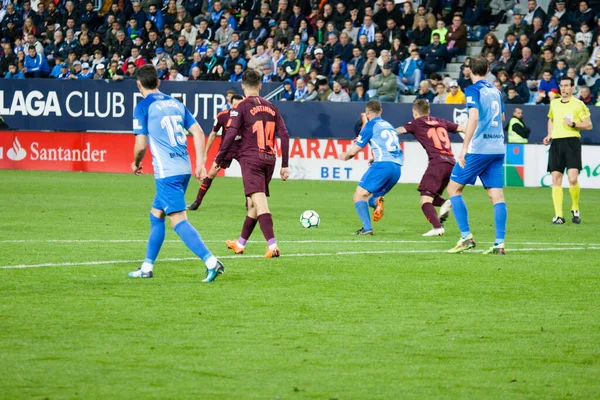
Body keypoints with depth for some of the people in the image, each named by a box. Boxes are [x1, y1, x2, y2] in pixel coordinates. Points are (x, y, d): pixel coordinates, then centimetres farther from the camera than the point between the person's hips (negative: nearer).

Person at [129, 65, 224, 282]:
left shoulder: (143, 107, -6)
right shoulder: (175, 103, 14)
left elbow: (141, 145, -9)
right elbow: (198, 132, 9)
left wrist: (136, 163, 11)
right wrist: (200, 163, 10)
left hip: (166, 172, -8)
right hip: (184, 169, 8)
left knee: (179, 221, -9)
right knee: (156, 215, 20)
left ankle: (211, 262, -22)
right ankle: (146, 267, 26)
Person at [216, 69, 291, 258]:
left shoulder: (241, 107, -4)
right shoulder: (271, 107, 11)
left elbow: (231, 135, -11)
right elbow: (284, 135, 8)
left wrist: (219, 160, -3)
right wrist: (284, 165, 12)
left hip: (250, 159, -6)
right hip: (269, 159, 6)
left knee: (259, 202, -14)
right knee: (253, 203, 17)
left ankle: (272, 245, -28)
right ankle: (240, 243, 30)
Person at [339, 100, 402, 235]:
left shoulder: (370, 125, 4)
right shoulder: (389, 125, 24)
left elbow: (354, 151, 5)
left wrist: (344, 156, 26)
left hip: (382, 165, -7)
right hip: (397, 167, 7)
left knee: (359, 196, -1)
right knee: (368, 197, 19)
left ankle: (367, 228, -18)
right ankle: (376, 202, -17)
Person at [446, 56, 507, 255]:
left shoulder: (474, 90, -7)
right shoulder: (496, 91, 14)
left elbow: (474, 117, -20)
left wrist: (465, 147, -22)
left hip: (478, 149, -6)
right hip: (497, 148, 6)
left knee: (454, 188, 5)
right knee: (497, 195, 2)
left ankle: (466, 237, -4)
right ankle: (500, 243, -6)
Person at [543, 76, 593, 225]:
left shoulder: (578, 104, 1)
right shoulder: (554, 103, 16)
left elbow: (589, 125, 0)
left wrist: (573, 124, -13)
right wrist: (549, 135, 18)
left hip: (572, 141, -4)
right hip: (556, 143, 4)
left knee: (573, 178, -15)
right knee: (556, 179, -2)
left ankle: (575, 209, 7)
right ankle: (558, 215, 1)